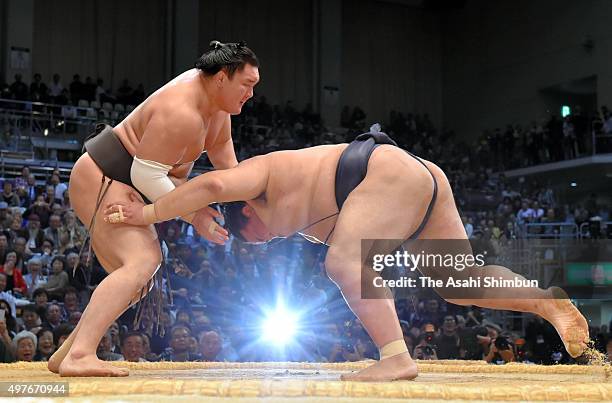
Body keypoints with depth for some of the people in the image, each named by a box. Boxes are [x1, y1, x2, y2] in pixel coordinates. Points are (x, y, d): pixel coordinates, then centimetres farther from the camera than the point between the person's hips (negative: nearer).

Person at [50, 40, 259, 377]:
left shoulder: (213, 91, 4)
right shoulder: (181, 114, -26)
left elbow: (221, 147, 16)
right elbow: (146, 175, -27)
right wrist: (194, 215, -22)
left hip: (123, 185, 11)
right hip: (102, 180, -11)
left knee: (138, 281, 10)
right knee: (140, 263, -28)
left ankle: (65, 354, 12)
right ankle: (79, 356, -36)